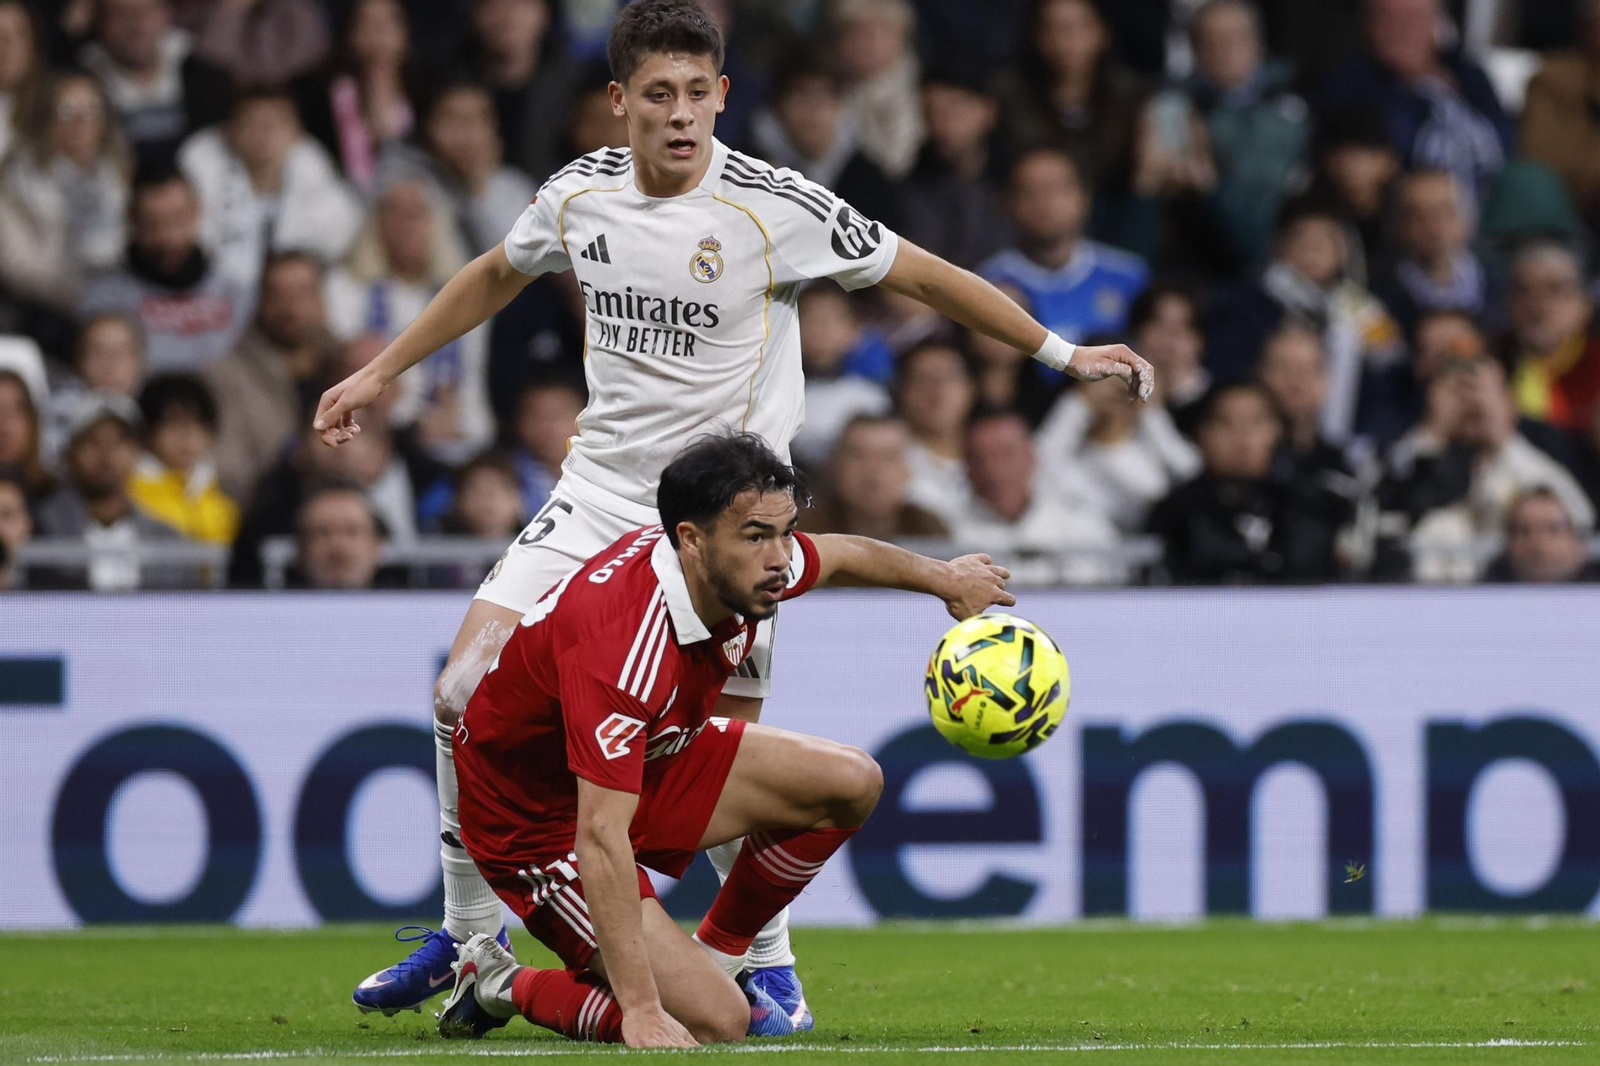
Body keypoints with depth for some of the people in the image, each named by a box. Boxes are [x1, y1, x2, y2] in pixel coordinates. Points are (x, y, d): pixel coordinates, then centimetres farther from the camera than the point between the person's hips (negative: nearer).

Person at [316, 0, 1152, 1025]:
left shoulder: (775, 207, -15)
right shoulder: (581, 193, -1)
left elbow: (922, 274, -6)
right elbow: (497, 276, 20)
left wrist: (1061, 351, -6)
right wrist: (379, 374, 25)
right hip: (600, 489, 4)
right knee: (469, 690, -7)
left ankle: (770, 967, 11)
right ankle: (469, 940, 11)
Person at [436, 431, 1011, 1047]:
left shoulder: (744, 572, -15)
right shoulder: (622, 648, -40)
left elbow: (839, 556, 12)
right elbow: (600, 838, -42)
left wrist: (946, 580, 30)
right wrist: (642, 1013, -45)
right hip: (541, 821, -9)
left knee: (851, 783, 8)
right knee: (716, 1023, -20)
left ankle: (715, 957, 22)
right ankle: (502, 986, 2)